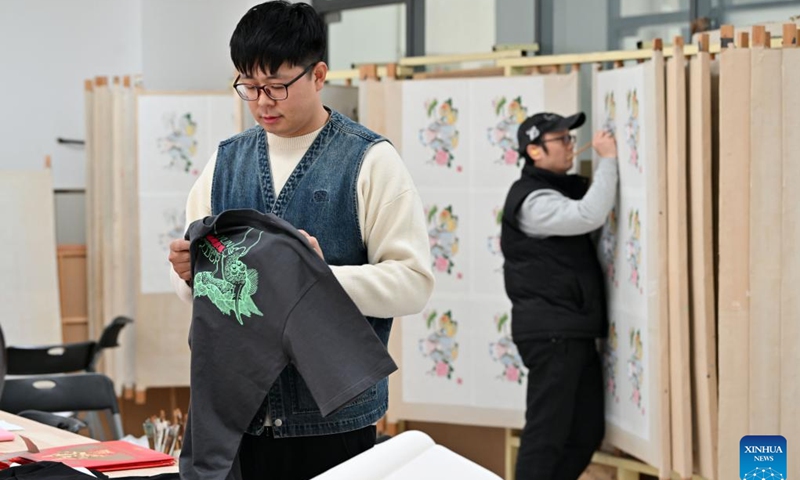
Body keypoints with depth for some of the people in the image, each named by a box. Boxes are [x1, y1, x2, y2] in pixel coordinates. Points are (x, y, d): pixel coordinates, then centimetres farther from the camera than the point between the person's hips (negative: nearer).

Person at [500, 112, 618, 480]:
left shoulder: (564, 189, 17)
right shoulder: (532, 199, -14)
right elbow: (590, 216, -27)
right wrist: (607, 159, -18)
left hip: (572, 331, 10)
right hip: (549, 333, -10)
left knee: (587, 429, 12)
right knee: (547, 432, -8)